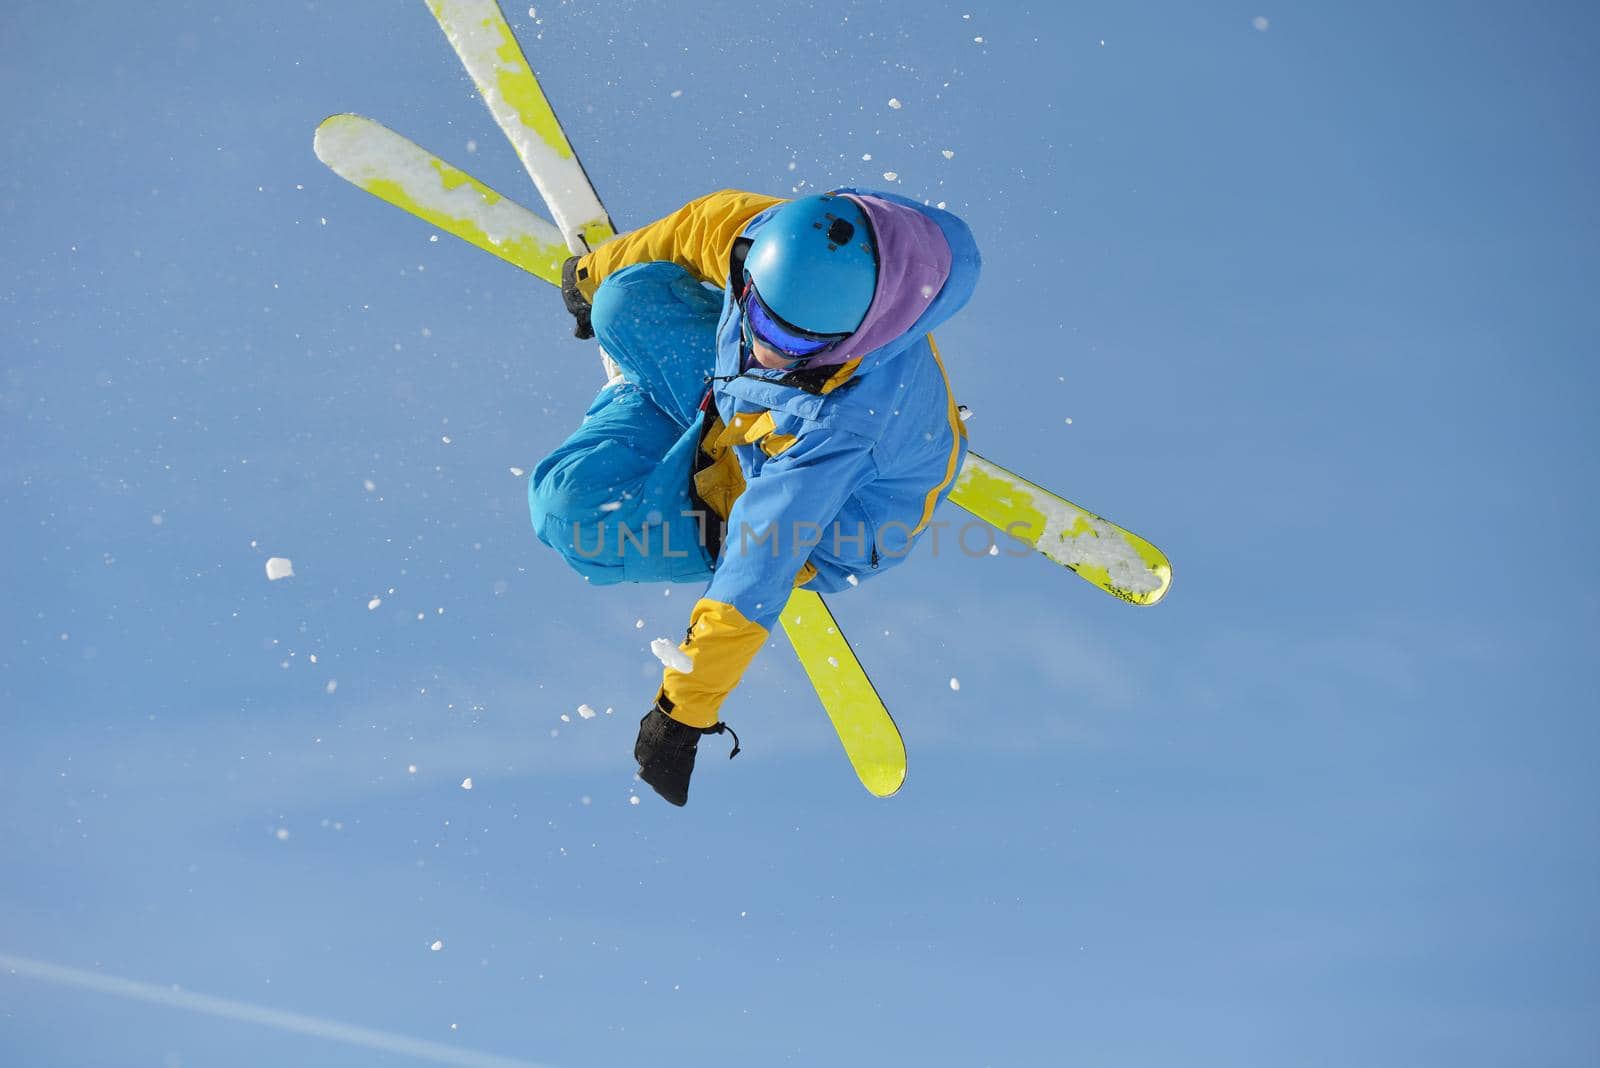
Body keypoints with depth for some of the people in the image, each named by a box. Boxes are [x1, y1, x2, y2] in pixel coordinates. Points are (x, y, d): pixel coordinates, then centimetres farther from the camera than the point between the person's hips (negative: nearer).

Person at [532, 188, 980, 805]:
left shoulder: (841, 417, -46)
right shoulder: (768, 234, -31)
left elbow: (757, 577, -40)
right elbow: (705, 220, -6)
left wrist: (683, 714, -32)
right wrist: (595, 272, 11)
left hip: (823, 523, -5)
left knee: (573, 511, -13)